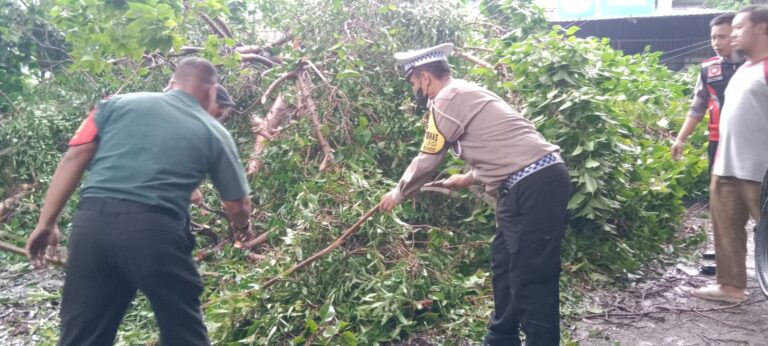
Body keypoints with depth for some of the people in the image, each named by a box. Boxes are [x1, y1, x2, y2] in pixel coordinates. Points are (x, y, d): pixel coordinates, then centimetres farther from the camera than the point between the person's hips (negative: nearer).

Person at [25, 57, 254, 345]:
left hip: (92, 223, 3)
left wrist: (46, 223, 12)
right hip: (155, 231, -2)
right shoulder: (214, 133, 12)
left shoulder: (120, 103, 16)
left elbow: (75, 158, 8)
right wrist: (242, 227, 37)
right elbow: (237, 205, 15)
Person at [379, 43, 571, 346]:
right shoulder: (464, 93, 21)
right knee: (504, 266, 20)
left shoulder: (447, 100, -8)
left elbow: (427, 161, -2)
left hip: (533, 187, -11)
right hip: (535, 182, 11)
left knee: (531, 280, -5)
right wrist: (470, 178, 40)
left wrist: (398, 194, 14)